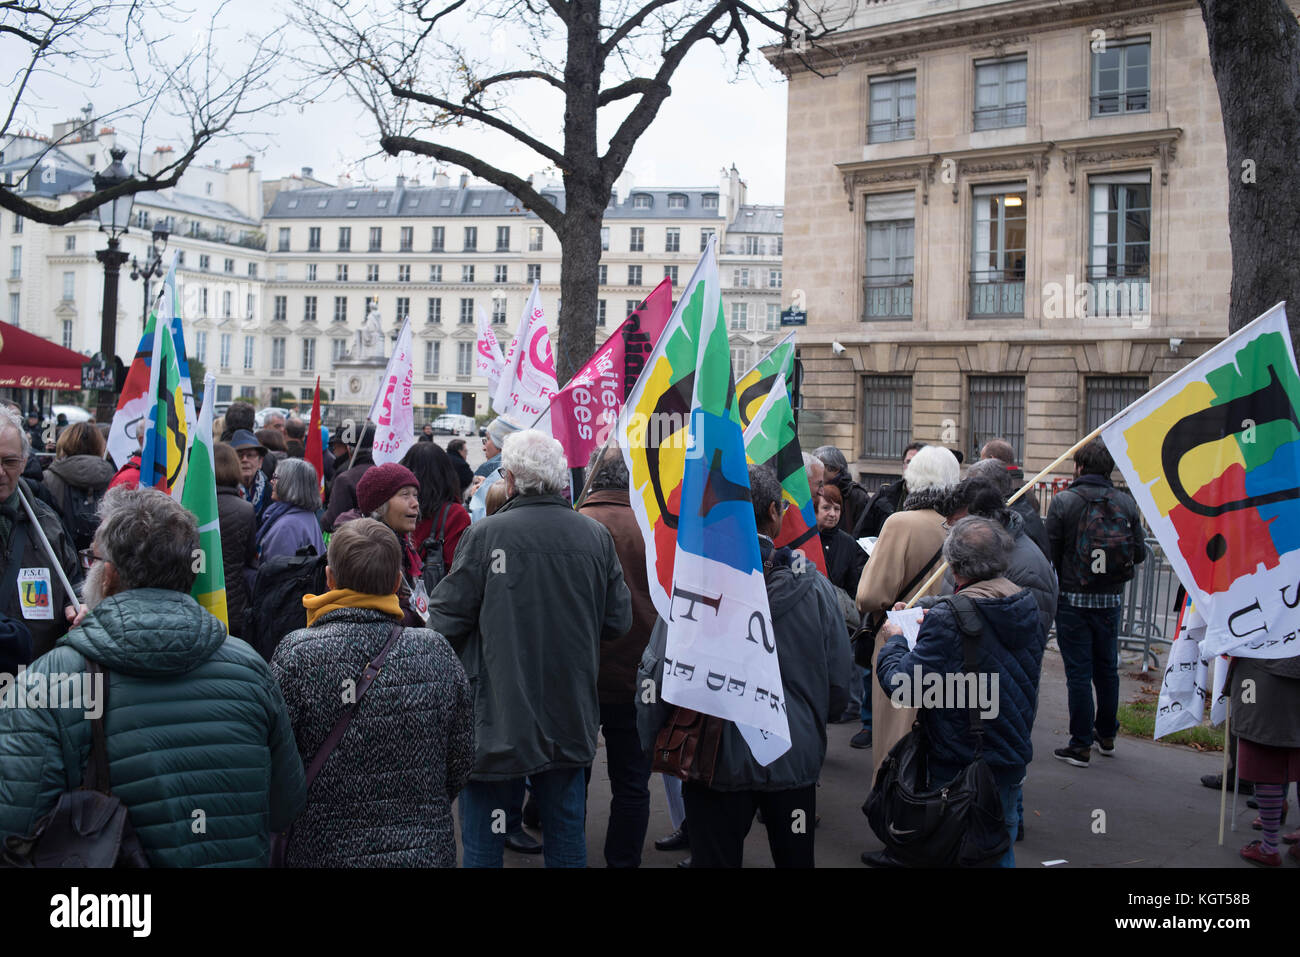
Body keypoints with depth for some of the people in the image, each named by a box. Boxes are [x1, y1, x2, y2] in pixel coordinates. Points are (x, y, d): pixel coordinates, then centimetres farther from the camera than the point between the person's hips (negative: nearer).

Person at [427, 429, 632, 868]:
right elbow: (618, 622, 3)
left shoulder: (484, 535, -15)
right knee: (567, 836, 17)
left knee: (482, 841, 10)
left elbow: (447, 621, -11)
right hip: (570, 719, 4)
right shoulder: (596, 536, -4)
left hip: (498, 717, -4)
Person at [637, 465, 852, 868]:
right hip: (796, 759, 2)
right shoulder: (814, 588, -7)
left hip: (720, 762, -2)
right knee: (795, 858, 19)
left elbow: (656, 675, -11)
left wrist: (652, 743, 5)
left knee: (715, 858, 12)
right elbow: (839, 683, 1)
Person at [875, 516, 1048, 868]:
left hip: (959, 764, -6)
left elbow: (902, 685, -23)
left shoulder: (948, 620, -25)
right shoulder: (1027, 605, -2)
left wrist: (894, 641, -4)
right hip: (1012, 758, 6)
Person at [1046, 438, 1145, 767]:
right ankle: (1107, 736, 29)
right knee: (1107, 668, 18)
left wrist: (1059, 582, 7)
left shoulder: (1063, 502, -11)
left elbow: (1050, 551, -11)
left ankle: (1081, 745, 4)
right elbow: (1138, 553, 2)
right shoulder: (1126, 503, -2)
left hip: (1073, 598, -3)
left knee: (1078, 671, 1)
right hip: (1111, 598, 4)